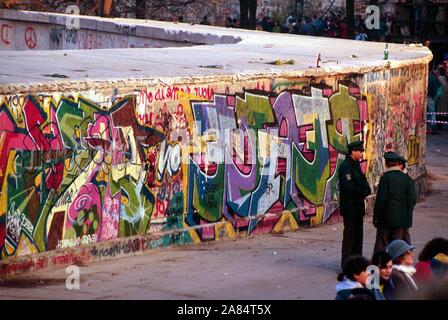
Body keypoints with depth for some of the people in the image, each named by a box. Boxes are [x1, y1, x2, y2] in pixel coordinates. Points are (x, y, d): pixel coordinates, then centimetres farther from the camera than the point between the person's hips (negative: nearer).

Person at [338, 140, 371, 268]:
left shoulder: (355, 165, 15)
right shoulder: (346, 166, -14)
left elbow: (363, 183, 16)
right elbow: (348, 186, -22)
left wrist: (366, 190, -5)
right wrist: (363, 192, -16)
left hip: (358, 205, 9)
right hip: (350, 206, -9)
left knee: (358, 234, 12)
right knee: (350, 234, -6)